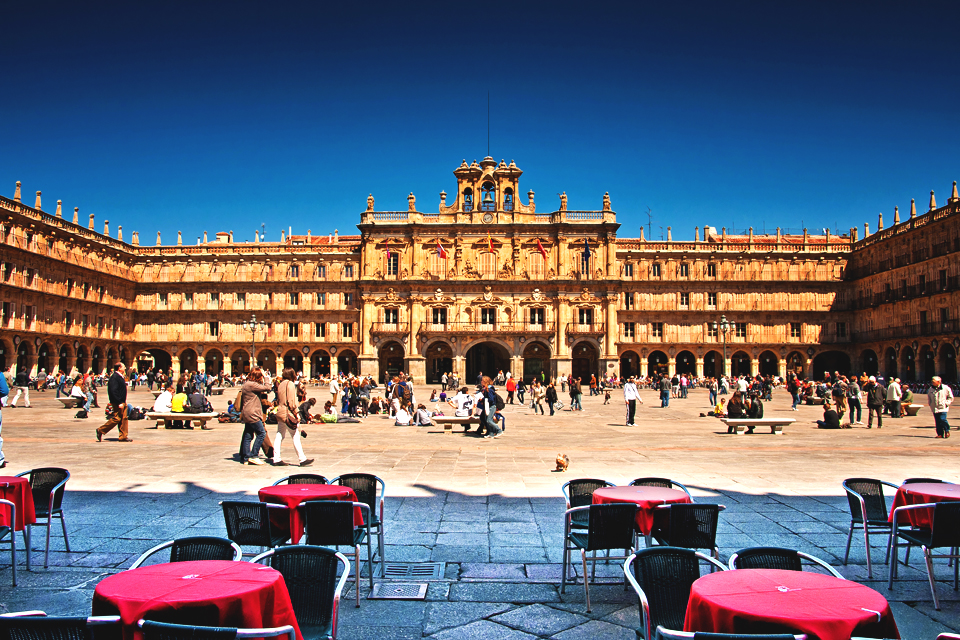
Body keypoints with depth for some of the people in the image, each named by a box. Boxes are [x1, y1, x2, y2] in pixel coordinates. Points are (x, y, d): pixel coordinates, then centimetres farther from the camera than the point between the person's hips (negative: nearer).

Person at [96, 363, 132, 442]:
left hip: (122, 402, 10)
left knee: (123, 419, 8)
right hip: (117, 403, -10)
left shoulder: (120, 377, 14)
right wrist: (119, 403, -24)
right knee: (116, 418, -7)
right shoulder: (114, 377, -17)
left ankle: (123, 437, 10)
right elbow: (113, 391, -23)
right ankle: (100, 430, 7)